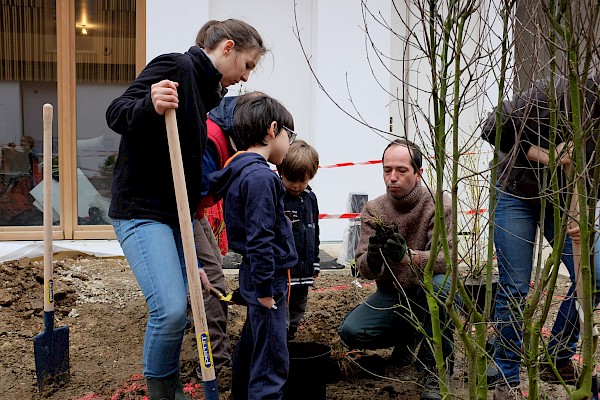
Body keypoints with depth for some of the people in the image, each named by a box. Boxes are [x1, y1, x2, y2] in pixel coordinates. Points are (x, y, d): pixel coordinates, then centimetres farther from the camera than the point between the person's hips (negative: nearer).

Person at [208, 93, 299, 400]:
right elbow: (259, 238, -23)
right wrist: (265, 289, -19)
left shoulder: (240, 172, 11)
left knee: (251, 347, 22)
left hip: (254, 276, 10)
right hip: (267, 279, -10)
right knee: (272, 363, -4)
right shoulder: (260, 176, -19)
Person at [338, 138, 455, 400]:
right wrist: (372, 258, -38)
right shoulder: (373, 210, -5)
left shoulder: (438, 205, -14)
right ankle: (407, 336, 12)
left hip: (429, 296, -3)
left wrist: (407, 256, -47)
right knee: (350, 332, -21)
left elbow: (444, 259, -27)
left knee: (439, 283, -36)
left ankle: (434, 370, -16)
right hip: (391, 296, 3)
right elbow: (365, 271, -12)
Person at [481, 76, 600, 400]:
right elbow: (494, 128, -22)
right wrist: (543, 155, -28)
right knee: (515, 288, -5)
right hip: (517, 193, -4)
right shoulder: (560, 92, -26)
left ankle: (557, 361, 17)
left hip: (568, 199, 5)